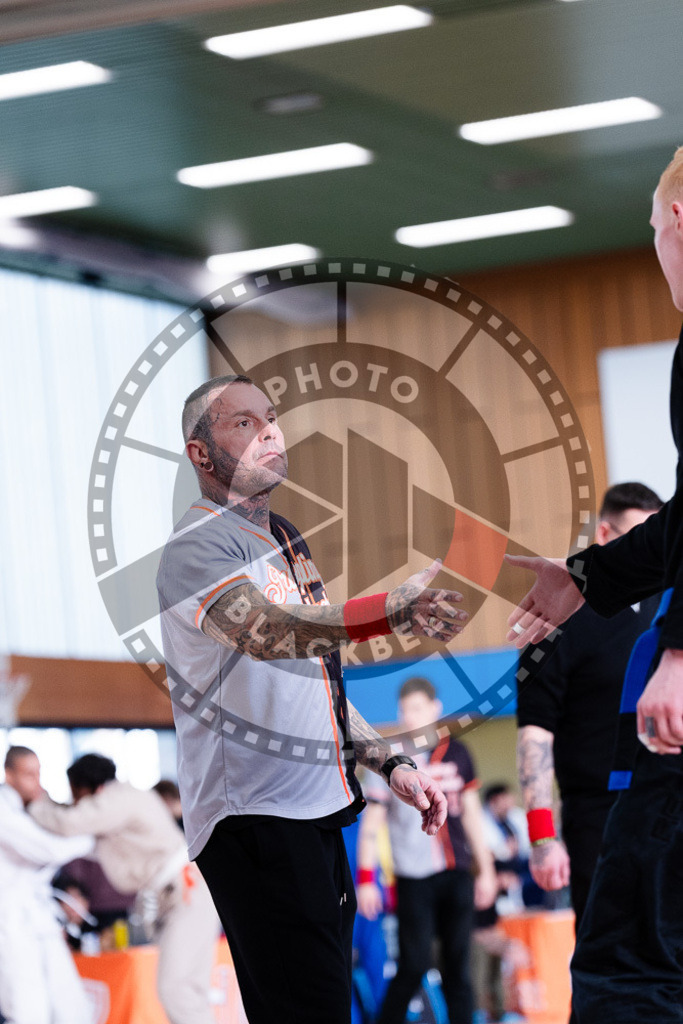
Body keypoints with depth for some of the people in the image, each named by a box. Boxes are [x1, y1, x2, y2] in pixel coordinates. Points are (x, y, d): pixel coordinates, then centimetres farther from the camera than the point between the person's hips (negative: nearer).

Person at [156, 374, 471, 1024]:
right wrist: (389, 612, -47)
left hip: (319, 816, 9)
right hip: (255, 819, -9)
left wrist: (389, 763, 14)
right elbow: (262, 630, -32)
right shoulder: (198, 546, -11)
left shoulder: (284, 544, 19)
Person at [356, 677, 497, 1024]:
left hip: (457, 874, 3)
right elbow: (370, 823, 1)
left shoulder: (456, 753, 11)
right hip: (413, 877, -3)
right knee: (414, 965, -9)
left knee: (458, 965, 3)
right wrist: (366, 879, -6)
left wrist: (486, 870, 17)